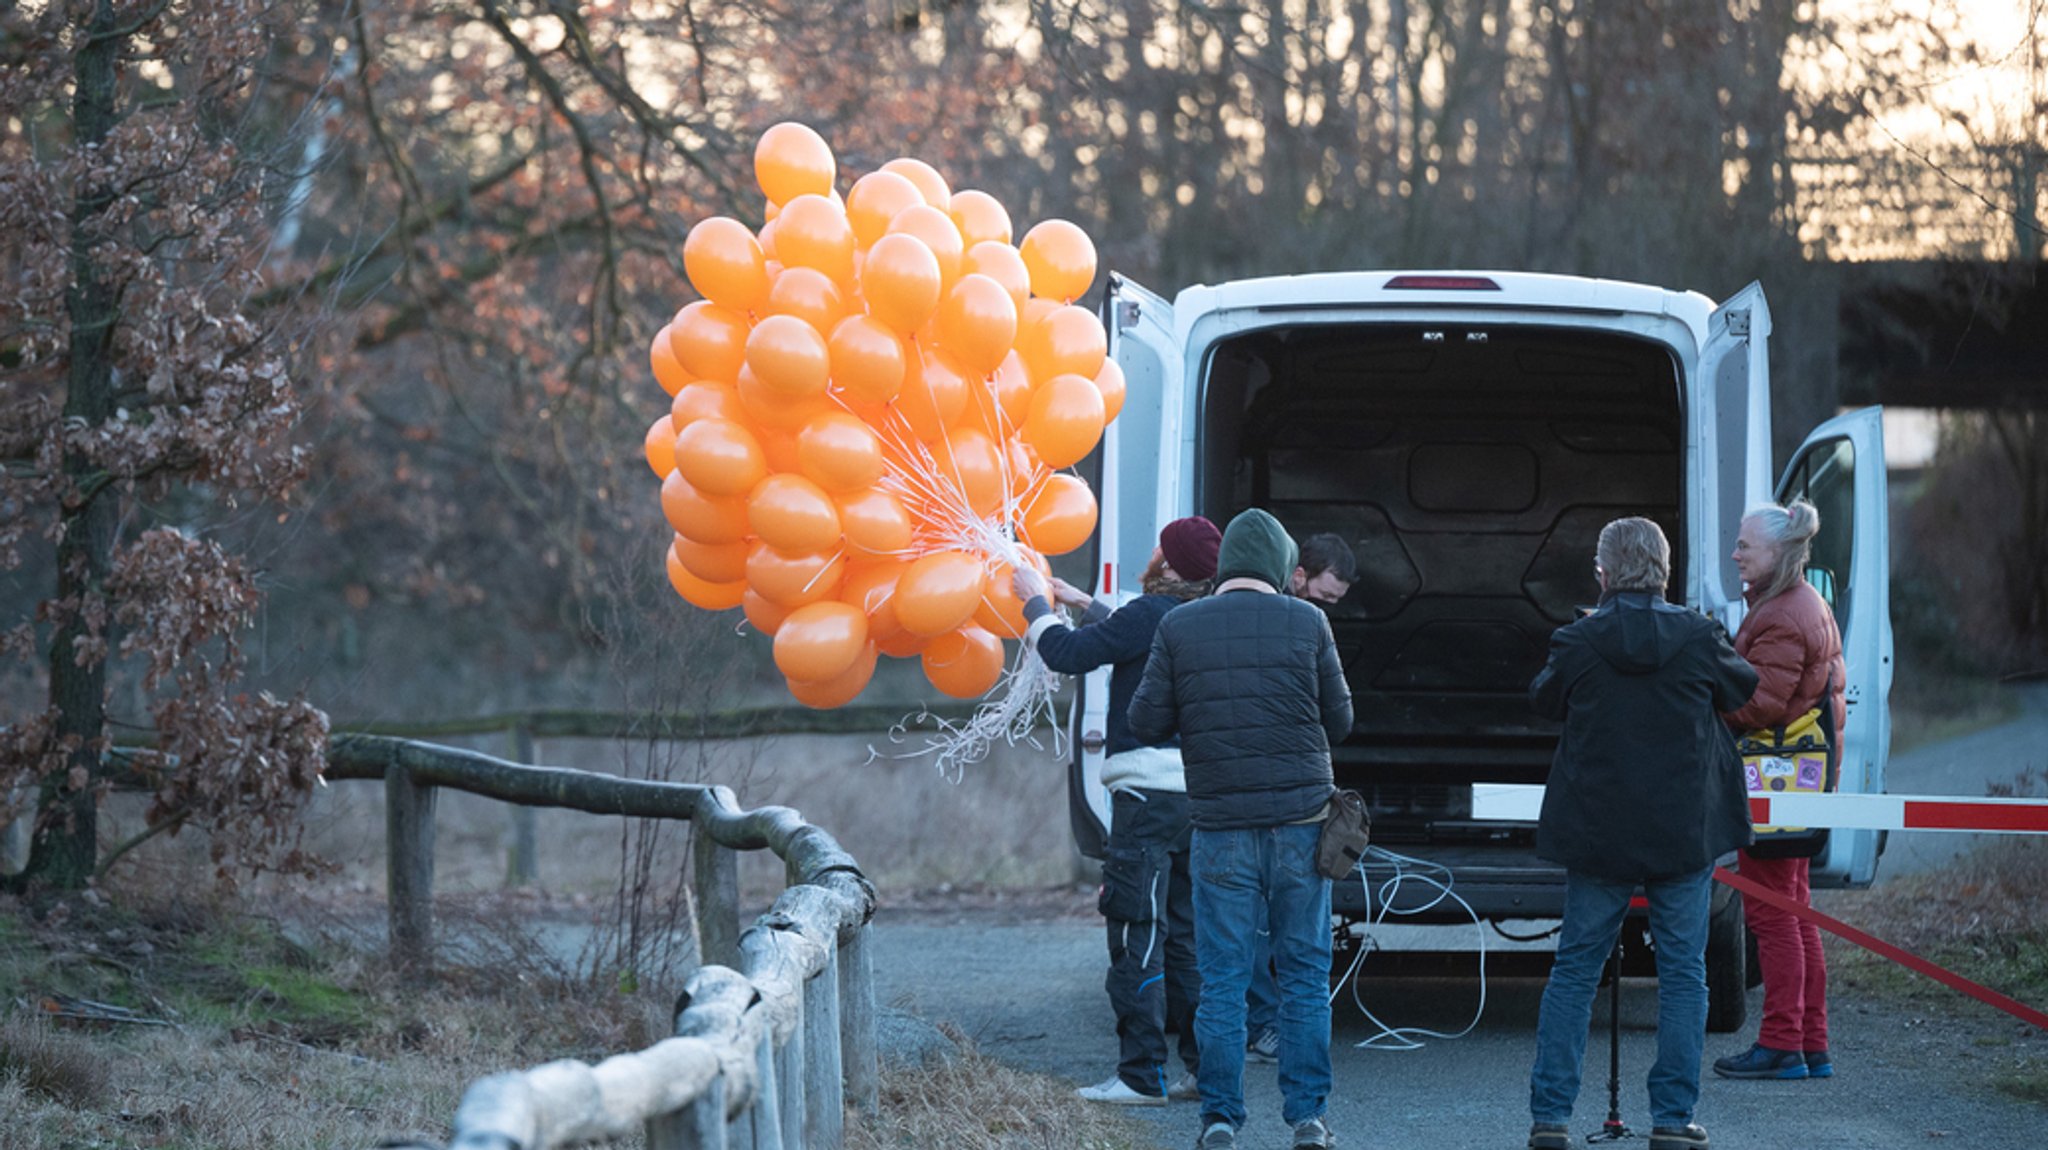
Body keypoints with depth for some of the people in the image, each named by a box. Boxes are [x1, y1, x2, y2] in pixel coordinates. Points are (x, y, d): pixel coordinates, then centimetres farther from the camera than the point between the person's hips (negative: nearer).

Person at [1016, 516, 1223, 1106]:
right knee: (1185, 935, 13)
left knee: (1137, 935, -5)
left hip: (1150, 789, -8)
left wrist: (1035, 601, 3)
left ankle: (1141, 1075, -5)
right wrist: (1083, 602, 41)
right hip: (1199, 789, 8)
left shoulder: (1153, 613, -13)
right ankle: (1207, 1068, 12)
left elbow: (1069, 654, -12)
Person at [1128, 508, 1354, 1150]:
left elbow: (1146, 723, 0)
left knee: (1222, 977, 4)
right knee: (1304, 972, 7)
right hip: (1300, 821, 0)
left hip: (1221, 826, 0)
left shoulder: (1178, 628, -1)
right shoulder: (1306, 623, -1)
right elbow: (1339, 721, 5)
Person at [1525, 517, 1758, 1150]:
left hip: (1597, 833, 0)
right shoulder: (1698, 638, -9)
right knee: (1682, 974, 7)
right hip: (1685, 835, 0)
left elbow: (1544, 700, 10)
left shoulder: (1577, 643, -9)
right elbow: (1741, 688, 10)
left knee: (1574, 971, 8)